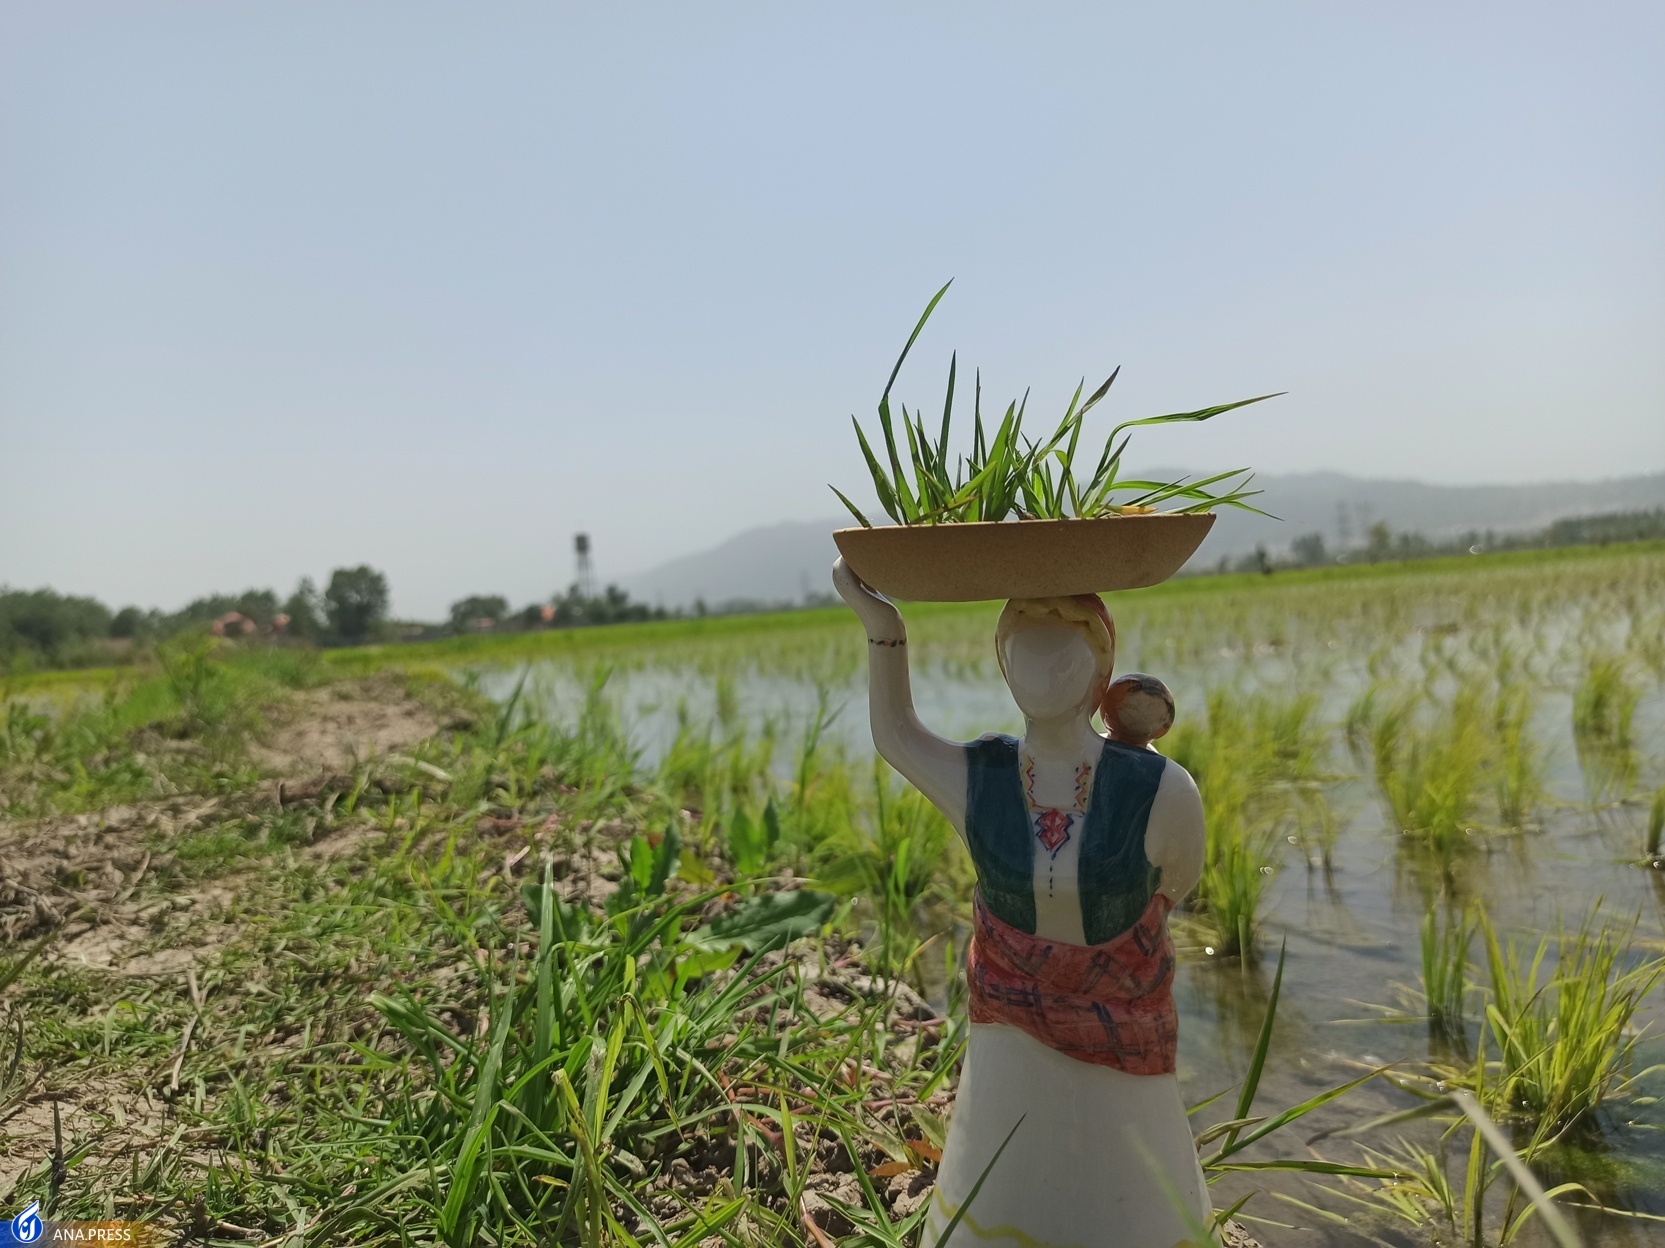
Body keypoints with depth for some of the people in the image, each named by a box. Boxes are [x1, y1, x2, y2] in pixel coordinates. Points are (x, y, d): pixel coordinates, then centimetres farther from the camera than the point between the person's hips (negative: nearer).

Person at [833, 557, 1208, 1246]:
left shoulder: (1161, 791, -21)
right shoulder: (972, 779, -16)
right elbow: (896, 736, 4)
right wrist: (881, 622, -6)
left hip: (1123, 1049, -1)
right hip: (1009, 1038, 1)